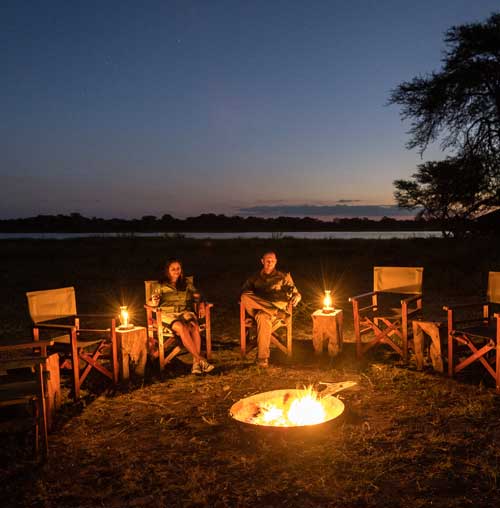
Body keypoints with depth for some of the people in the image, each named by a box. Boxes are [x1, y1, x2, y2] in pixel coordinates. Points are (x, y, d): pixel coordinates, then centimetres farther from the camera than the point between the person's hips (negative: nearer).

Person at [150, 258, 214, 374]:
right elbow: (153, 302, 10)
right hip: (168, 314, -2)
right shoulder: (161, 285, 10)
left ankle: (195, 363, -39)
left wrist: (197, 296, -5)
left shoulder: (187, 283, 16)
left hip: (185, 312, 2)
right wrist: (155, 302, -15)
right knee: (182, 329, -35)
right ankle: (200, 360, -37)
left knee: (195, 327, -33)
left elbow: (196, 294, 20)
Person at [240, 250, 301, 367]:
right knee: (245, 297, -32)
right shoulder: (254, 278, 25)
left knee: (263, 317, -41)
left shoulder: (283, 277, 21)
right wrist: (248, 298, -9)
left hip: (277, 307, -2)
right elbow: (244, 292, 17)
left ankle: (262, 357, -41)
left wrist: (295, 297, -12)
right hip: (257, 308, 2)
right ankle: (277, 313, -35)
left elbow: (296, 293, 15)